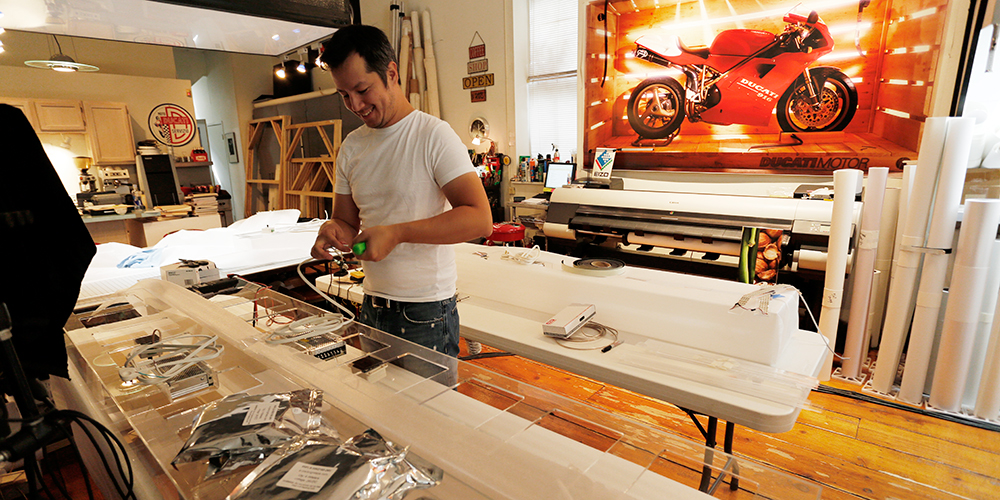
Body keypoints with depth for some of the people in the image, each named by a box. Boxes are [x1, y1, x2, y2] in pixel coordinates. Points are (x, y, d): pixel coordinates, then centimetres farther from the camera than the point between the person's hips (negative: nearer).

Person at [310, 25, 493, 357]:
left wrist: (396, 233, -24)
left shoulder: (434, 136, -12)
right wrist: (332, 230, -9)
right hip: (371, 306, 6)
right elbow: (347, 221, 15)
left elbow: (480, 220, -21)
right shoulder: (351, 147, 9)